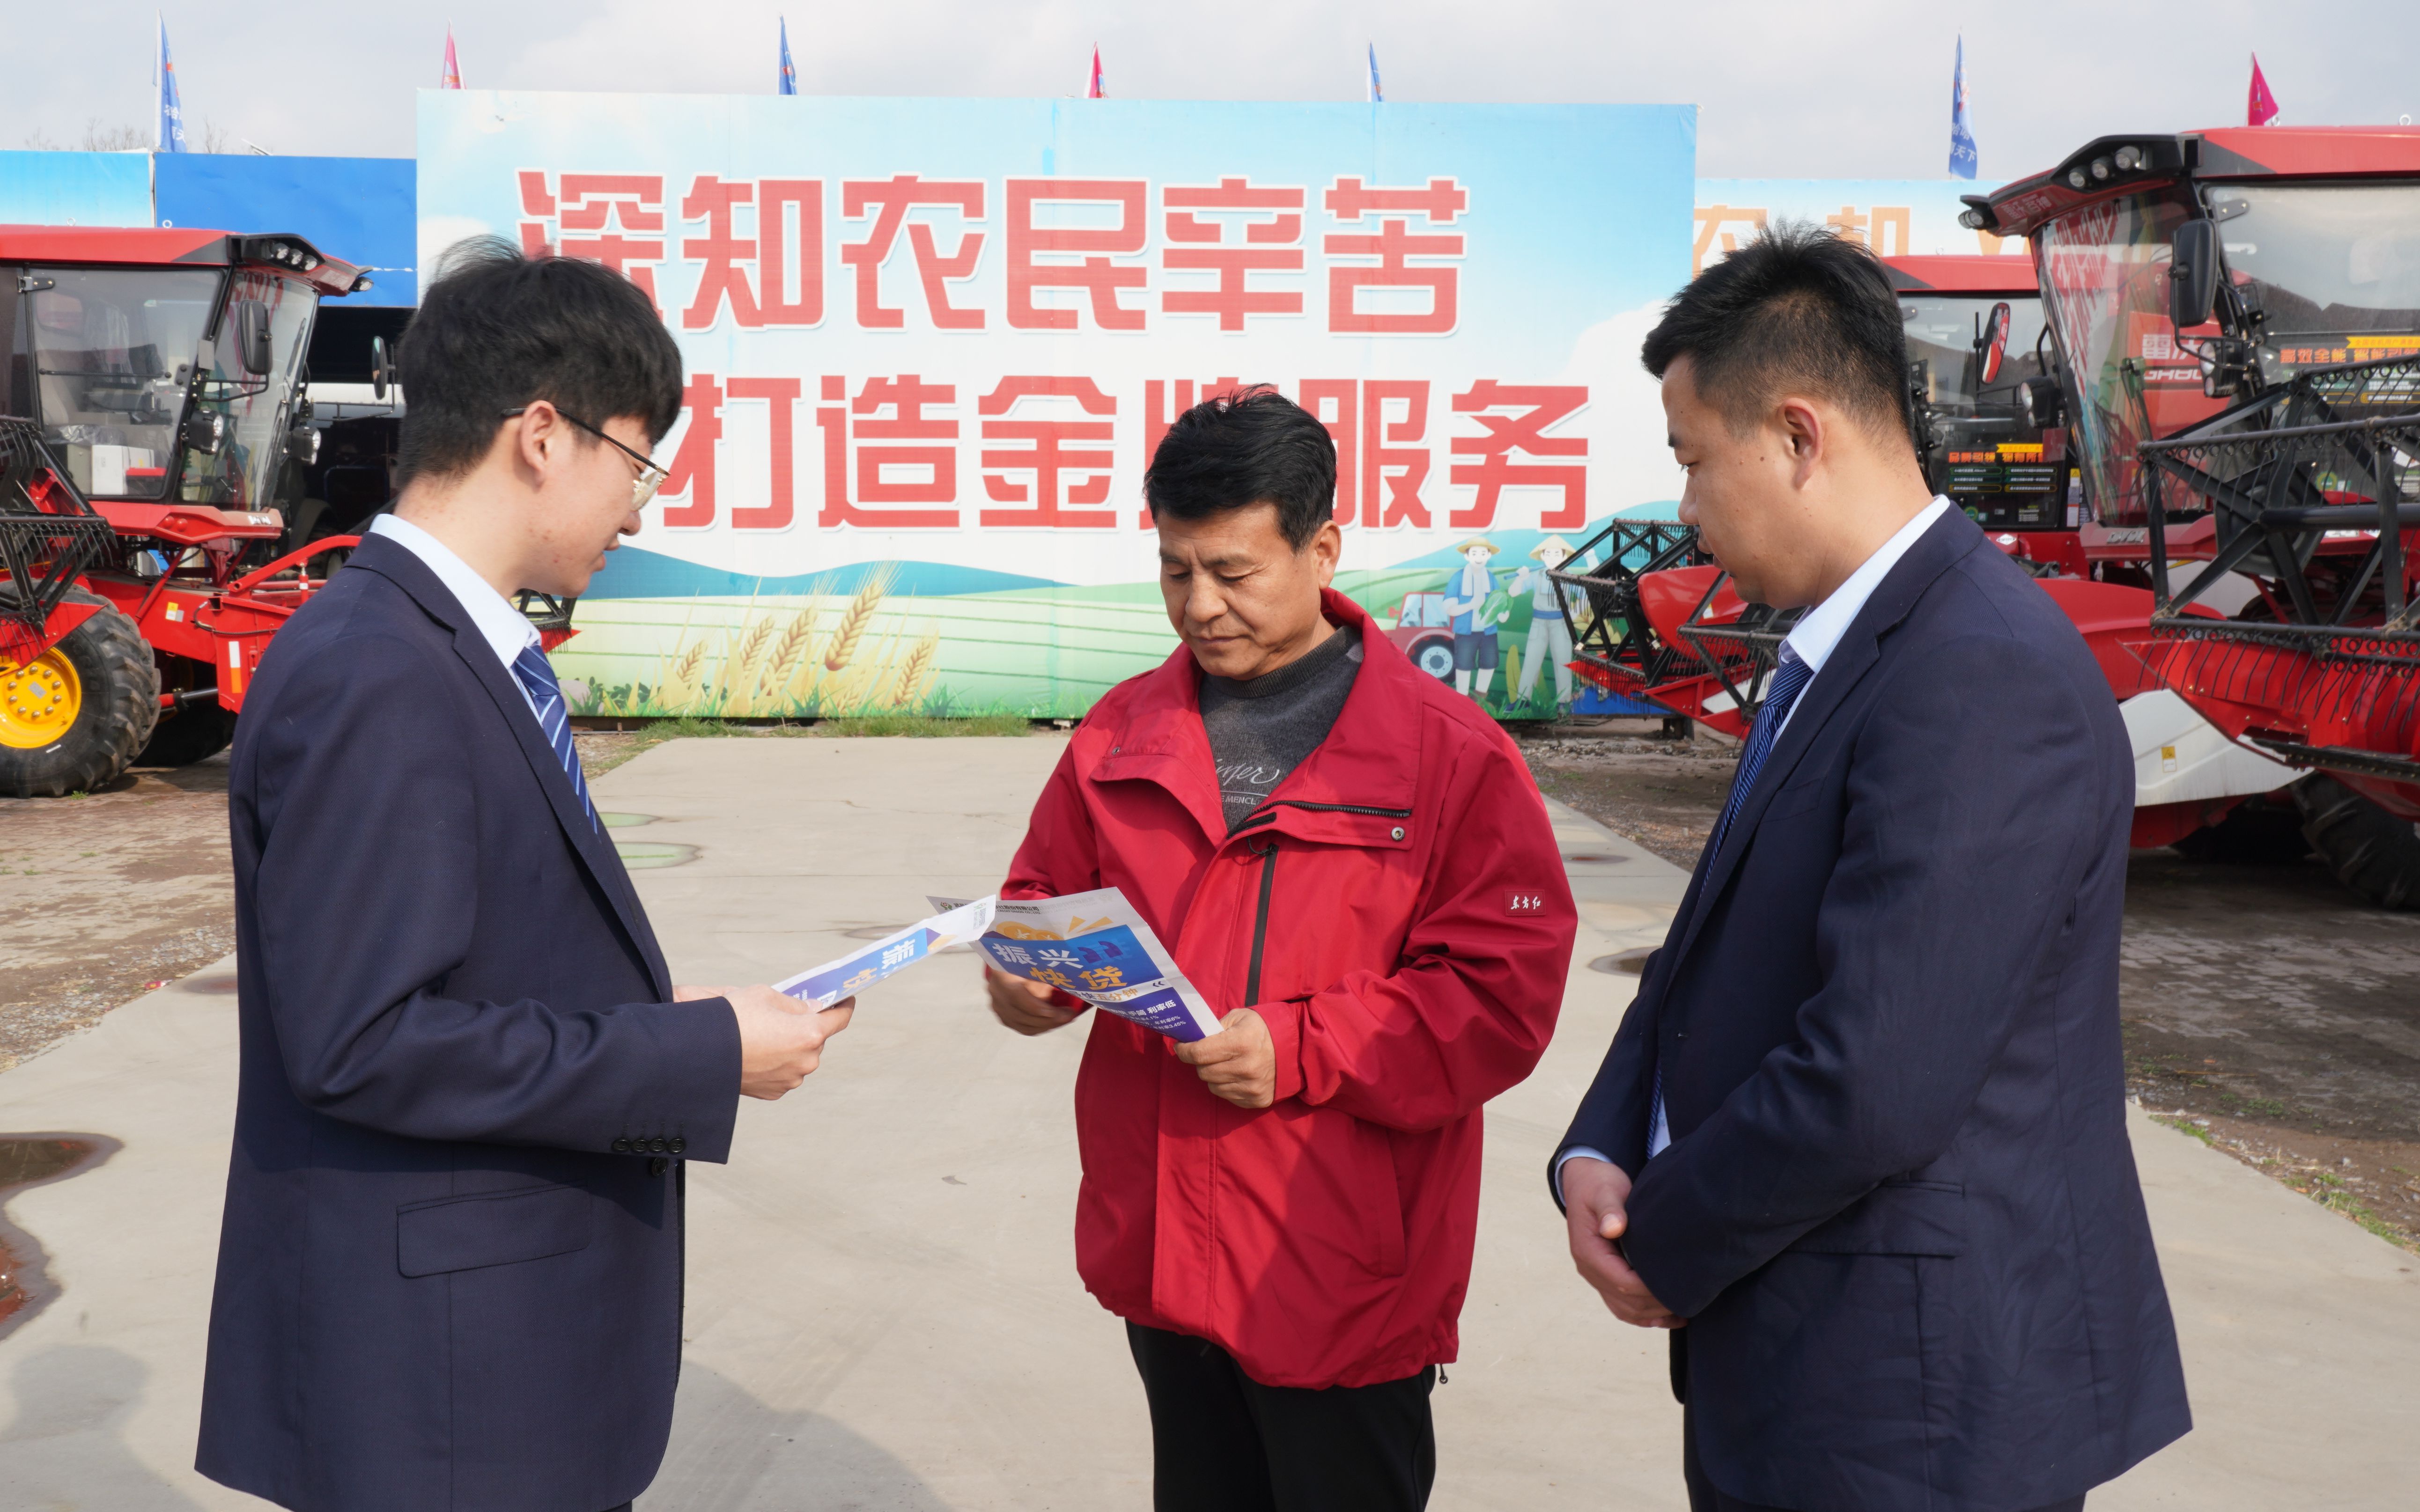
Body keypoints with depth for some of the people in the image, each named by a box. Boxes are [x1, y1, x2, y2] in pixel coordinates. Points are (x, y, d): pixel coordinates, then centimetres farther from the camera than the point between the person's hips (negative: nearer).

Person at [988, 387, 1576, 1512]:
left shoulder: (1450, 754, -10)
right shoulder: (1122, 731, 5)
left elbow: (1503, 995, -14)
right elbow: (1044, 892, 16)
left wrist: (1300, 1050, -22)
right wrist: (1025, 974, -7)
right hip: (1159, 1253, 5)